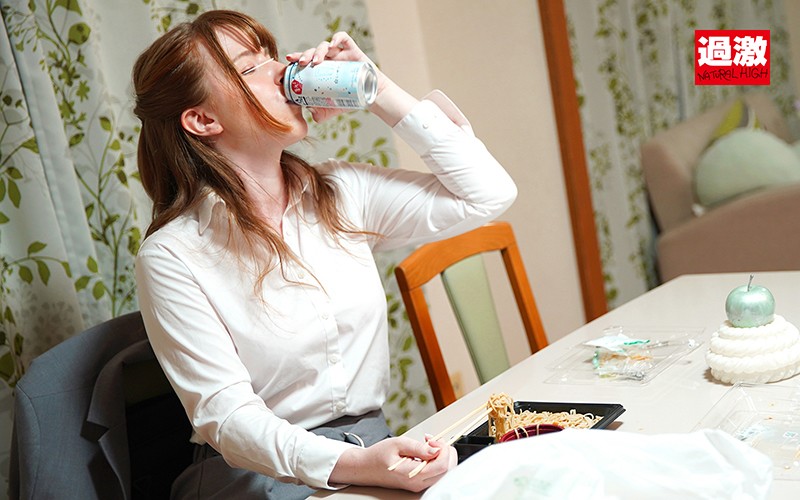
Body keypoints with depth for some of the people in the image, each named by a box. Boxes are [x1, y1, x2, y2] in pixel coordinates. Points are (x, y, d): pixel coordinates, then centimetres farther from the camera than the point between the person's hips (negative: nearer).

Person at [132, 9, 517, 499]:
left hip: (375, 448, 5)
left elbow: (488, 194, 0)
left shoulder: (343, 192, 4)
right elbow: (226, 416, -14)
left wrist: (381, 92, -3)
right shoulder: (172, 256, -10)